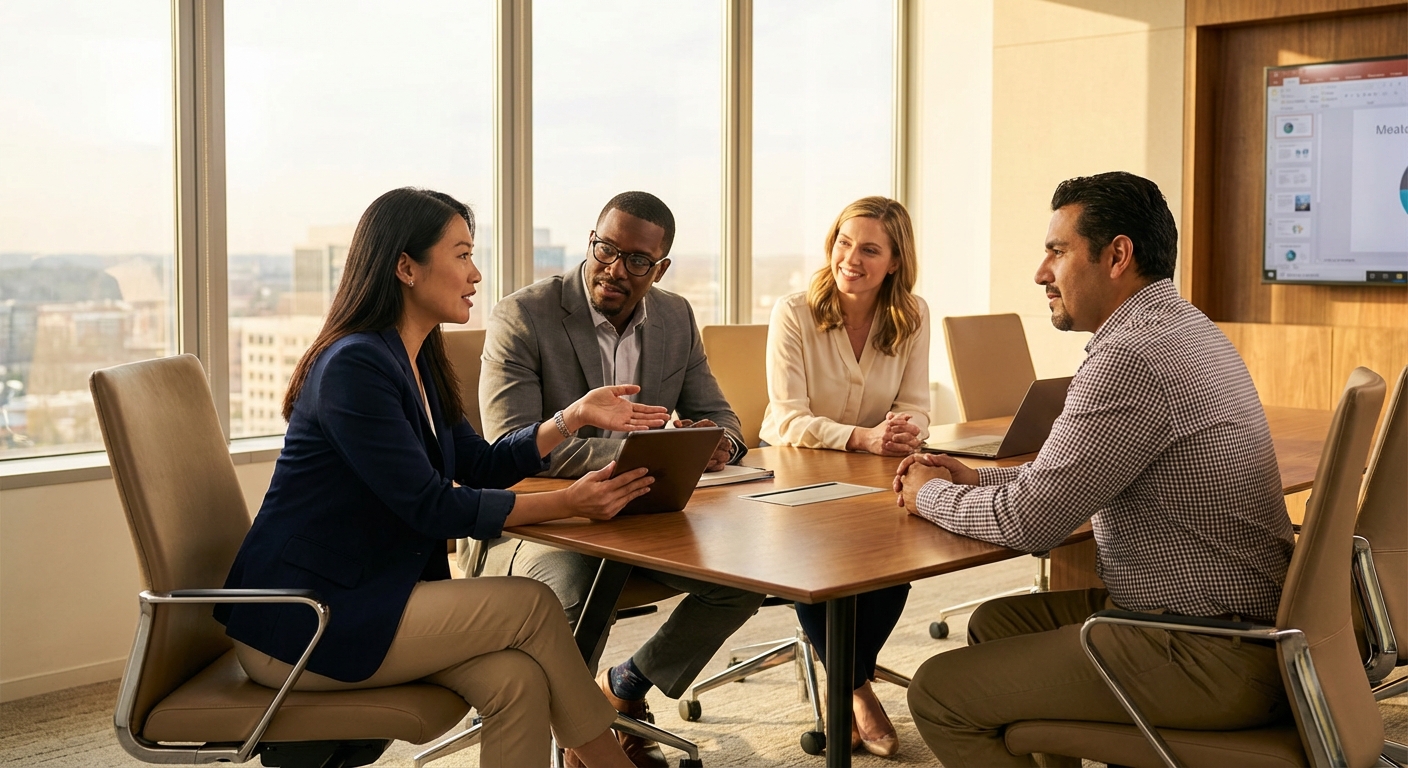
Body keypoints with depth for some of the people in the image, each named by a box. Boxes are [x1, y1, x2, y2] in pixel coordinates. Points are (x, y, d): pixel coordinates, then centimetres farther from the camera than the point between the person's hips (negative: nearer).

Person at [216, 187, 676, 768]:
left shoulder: (416, 362, 12)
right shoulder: (355, 365, -19)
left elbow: (480, 465, 14)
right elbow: (430, 507, -21)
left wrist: (577, 416, 3)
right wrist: (567, 504, -20)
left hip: (365, 596, 8)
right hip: (297, 627, -8)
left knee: (517, 681, -16)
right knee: (532, 605, -13)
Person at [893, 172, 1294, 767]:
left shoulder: (1131, 359, -23)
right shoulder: (1182, 328, 11)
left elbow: (1028, 521, -19)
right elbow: (1071, 472, 22)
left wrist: (931, 495, -1)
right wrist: (976, 479, 13)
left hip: (1207, 659, -11)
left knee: (938, 692, -8)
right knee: (995, 621, 21)